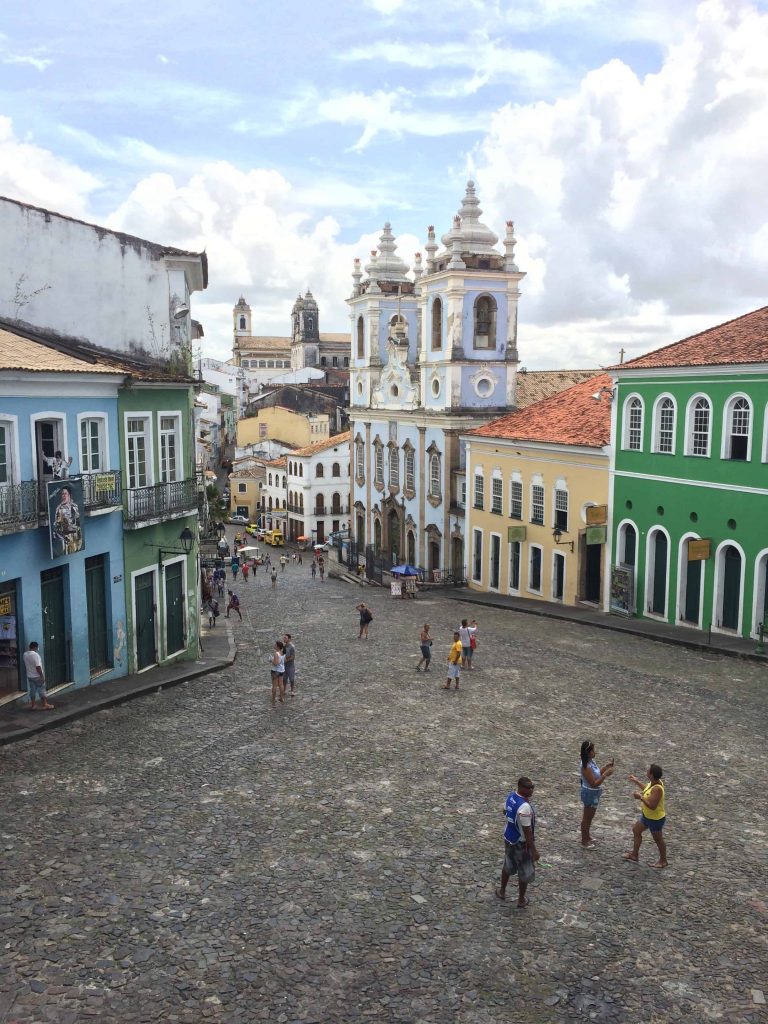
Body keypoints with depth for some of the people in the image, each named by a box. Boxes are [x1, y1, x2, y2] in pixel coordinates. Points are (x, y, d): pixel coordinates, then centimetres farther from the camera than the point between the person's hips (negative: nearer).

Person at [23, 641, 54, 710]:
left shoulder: (25, 654, 2)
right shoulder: (35, 655, -22)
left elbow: (25, 666, 13)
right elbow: (38, 667, -24)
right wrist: (42, 676, -19)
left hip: (29, 676, 7)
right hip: (37, 676, -7)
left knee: (32, 691, 14)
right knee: (42, 691, 2)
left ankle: (32, 705, 19)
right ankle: (45, 705, 7)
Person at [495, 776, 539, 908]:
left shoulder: (510, 797, -6)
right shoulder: (525, 807, -33)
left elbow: (505, 812, 14)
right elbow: (527, 831, -27)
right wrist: (534, 850, -19)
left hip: (509, 838, 8)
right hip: (521, 843, -8)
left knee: (508, 866, 28)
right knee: (525, 872, 13)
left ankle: (502, 891, 45)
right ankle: (521, 901, 28)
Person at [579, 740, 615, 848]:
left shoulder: (591, 761, -2)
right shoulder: (586, 767, -31)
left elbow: (596, 775, 10)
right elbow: (594, 784, -28)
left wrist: (606, 766, 0)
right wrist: (606, 774, -29)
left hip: (593, 793, 9)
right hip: (590, 793, -9)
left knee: (589, 816, 25)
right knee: (587, 817, 9)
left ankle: (587, 836, 42)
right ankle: (584, 841, 25)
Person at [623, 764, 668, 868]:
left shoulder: (657, 789, -35)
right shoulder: (653, 783, -7)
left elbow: (652, 806, -38)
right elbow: (647, 789, 16)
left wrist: (640, 797, -31)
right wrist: (636, 781, 17)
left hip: (656, 819, -10)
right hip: (647, 816, 10)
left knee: (658, 839, 12)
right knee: (636, 830, 22)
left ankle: (663, 861, 35)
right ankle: (634, 855, 37)